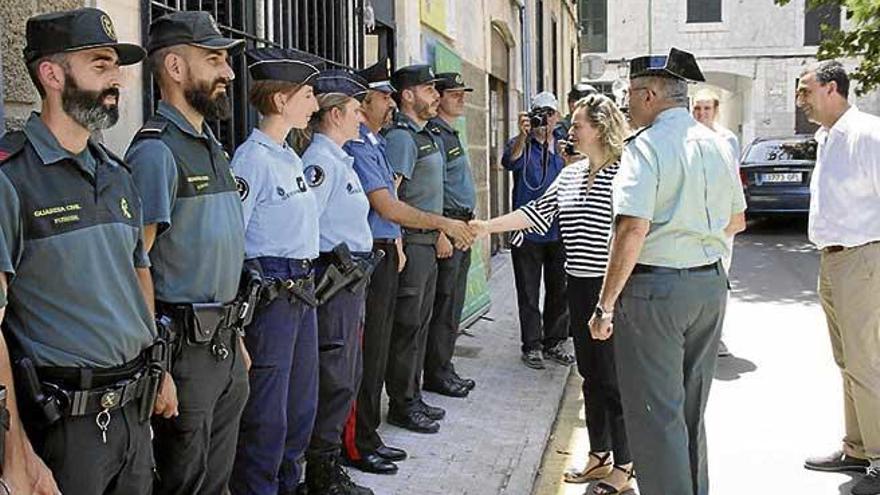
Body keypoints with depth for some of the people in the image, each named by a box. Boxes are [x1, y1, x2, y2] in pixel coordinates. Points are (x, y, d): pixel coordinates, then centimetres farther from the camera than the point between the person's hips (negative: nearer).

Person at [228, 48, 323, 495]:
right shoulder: (253, 159, -15)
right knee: (266, 416, 0)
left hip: (302, 294, 9)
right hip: (269, 296, -9)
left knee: (301, 407, 18)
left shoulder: (291, 157, 13)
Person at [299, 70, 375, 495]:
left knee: (347, 375, 16)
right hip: (334, 278, -10)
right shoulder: (320, 161, -15)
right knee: (334, 378, -3)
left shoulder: (340, 159, 16)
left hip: (351, 279, 10)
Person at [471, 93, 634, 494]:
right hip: (579, 287, 8)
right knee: (590, 374, 14)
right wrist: (486, 226, 6)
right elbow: (537, 211, 12)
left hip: (612, 288, -8)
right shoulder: (570, 175, 11)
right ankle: (599, 456, 27)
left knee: (612, 376, 0)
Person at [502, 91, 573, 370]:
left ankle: (554, 343, 23)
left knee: (559, 292, 11)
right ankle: (532, 346, 12)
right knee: (529, 293, 3)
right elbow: (510, 162, -25)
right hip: (527, 230, -3)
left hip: (559, 232, 4)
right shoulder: (521, 144, -1)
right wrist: (523, 136, -41)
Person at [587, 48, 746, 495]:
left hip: (654, 287, -8)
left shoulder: (647, 146, -13)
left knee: (655, 413, 1)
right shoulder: (716, 144, 9)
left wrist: (606, 304, -18)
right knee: (691, 408, 20)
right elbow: (736, 221, 18)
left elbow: (633, 228, -22)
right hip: (711, 283, 8)